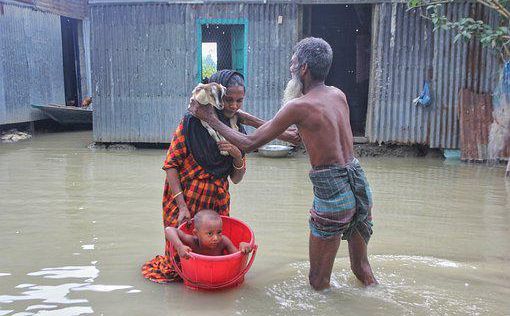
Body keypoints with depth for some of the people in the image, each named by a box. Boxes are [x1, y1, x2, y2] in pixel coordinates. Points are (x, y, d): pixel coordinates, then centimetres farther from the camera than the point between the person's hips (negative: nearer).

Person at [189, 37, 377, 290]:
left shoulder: (299, 106, -15)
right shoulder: (338, 95, 8)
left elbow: (248, 144, -10)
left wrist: (209, 118, 1)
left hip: (332, 192, -8)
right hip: (359, 184, 8)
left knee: (318, 283, 9)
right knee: (361, 267, 26)